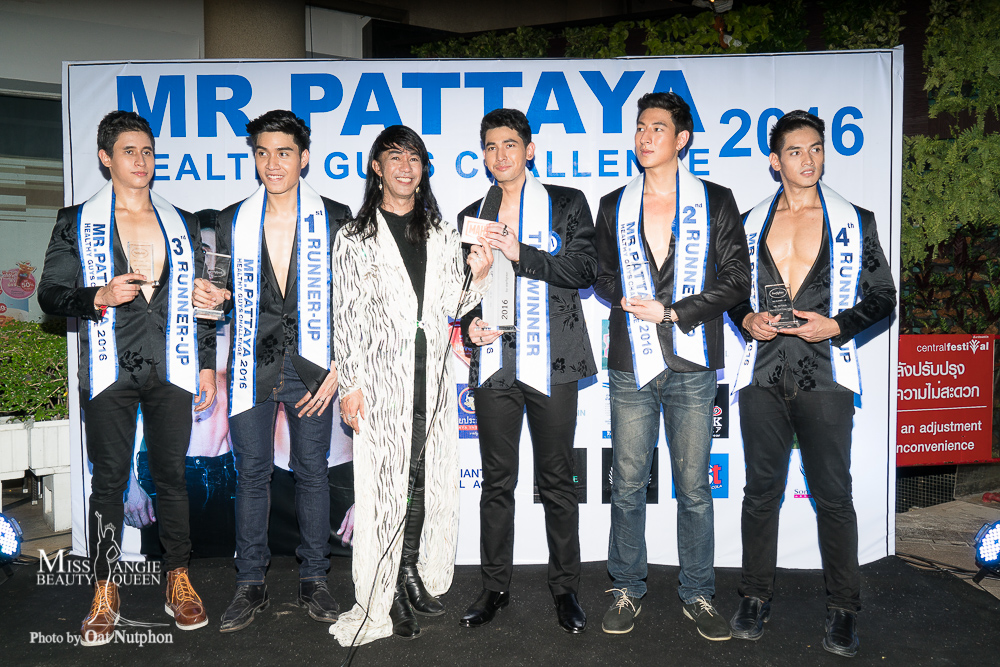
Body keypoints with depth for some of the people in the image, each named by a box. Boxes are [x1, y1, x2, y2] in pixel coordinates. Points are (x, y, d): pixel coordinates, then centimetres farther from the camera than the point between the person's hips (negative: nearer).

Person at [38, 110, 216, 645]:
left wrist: (207, 366, 9)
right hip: (109, 374, -1)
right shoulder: (77, 223, 6)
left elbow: (199, 299, 14)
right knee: (108, 480, 4)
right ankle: (104, 591, 16)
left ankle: (178, 580, 18)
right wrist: (100, 297, -16)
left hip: (171, 372, 2)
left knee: (172, 475, 6)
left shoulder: (182, 224, 12)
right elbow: (50, 295, 4)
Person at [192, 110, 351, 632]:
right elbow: (230, 295, 14)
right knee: (251, 474, 7)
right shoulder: (232, 221, 7)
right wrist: (213, 296, -10)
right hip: (252, 368, 2)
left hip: (311, 368, -2)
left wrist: (337, 366, -8)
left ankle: (313, 579, 21)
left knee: (312, 472, 7)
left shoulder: (334, 218, 0)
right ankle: (250, 584, 21)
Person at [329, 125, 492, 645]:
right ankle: (387, 598, 10)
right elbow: (346, 316, -2)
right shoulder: (355, 237, 2)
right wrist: (350, 385, -8)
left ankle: (415, 574, 26)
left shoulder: (442, 235, 12)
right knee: (384, 483, -1)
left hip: (431, 377, 4)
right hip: (381, 378, -4)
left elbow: (452, 308, 13)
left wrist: (477, 277, -6)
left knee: (424, 478, 10)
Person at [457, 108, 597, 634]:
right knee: (497, 481, 8)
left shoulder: (567, 204, 6)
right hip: (494, 362, 3)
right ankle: (495, 586, 20)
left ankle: (565, 587, 18)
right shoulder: (471, 217, 16)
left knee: (556, 480, 4)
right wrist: (469, 323, -1)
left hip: (550, 363, -3)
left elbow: (584, 269, -6)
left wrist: (522, 254, -15)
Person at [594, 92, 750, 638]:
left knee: (694, 488, 6)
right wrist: (629, 300, -5)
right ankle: (627, 592, 22)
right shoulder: (614, 207, 11)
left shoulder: (716, 203, 4)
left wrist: (671, 311, -10)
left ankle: (697, 595, 21)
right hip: (631, 364, 2)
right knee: (627, 484, 7)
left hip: (692, 367, -1)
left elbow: (736, 281, 0)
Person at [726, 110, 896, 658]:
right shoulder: (752, 223, 11)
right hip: (763, 375, 2)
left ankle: (843, 611, 16)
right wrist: (746, 320, -1)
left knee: (833, 495, 1)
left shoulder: (853, 220, 6)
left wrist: (837, 325, -9)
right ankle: (756, 597, 22)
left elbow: (882, 296, 6)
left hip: (824, 375, -2)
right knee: (761, 490, 8)